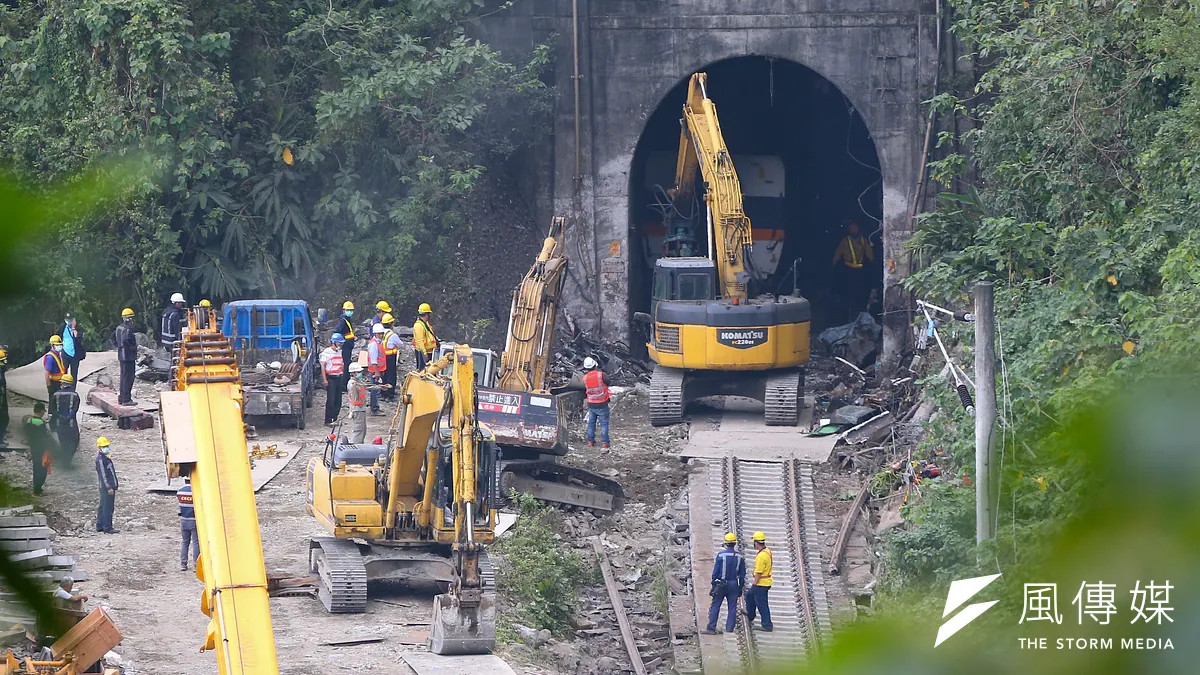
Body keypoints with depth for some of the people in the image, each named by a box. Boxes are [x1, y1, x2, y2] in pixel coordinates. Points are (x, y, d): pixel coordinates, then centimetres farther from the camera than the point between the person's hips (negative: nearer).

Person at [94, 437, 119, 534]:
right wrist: (109, 487, -22)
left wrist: (116, 482, 28)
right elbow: (103, 475, -19)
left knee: (103, 507, 15)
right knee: (108, 507, -10)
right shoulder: (100, 459, -14)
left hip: (110, 487, 11)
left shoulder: (106, 458, 17)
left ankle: (100, 526, 22)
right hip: (107, 487, -11)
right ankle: (107, 528, -10)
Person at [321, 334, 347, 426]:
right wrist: (324, 379, -16)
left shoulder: (340, 352, 13)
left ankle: (334, 418, 16)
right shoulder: (327, 352, -8)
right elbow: (323, 366, -10)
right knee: (331, 400, -7)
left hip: (339, 377, 7)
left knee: (338, 400, 7)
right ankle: (328, 420, -3)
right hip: (330, 378, -7)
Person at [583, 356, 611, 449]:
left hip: (591, 405, 3)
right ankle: (604, 442, 0)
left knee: (591, 423, 17)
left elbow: (585, 388, 6)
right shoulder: (601, 375, -19)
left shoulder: (585, 378, -7)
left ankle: (590, 441, 18)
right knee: (604, 423, 4)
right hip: (602, 405, -3)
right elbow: (608, 383, -4)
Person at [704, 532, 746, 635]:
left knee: (715, 606, 5)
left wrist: (714, 584, 1)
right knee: (732, 608, 7)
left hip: (721, 584, -2)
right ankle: (729, 629, 6)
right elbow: (742, 574, 6)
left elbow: (715, 571, -7)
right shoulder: (739, 557, 0)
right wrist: (740, 588, 14)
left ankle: (711, 628, 3)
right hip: (734, 584, 2)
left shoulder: (721, 555, -10)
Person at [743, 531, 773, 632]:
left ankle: (767, 625, 2)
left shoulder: (761, 556, -26)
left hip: (761, 583, -11)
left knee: (761, 604, -2)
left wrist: (754, 584, -15)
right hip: (766, 581, 11)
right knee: (750, 595, 29)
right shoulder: (768, 551, 6)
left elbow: (758, 573, -24)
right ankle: (750, 616, 46)